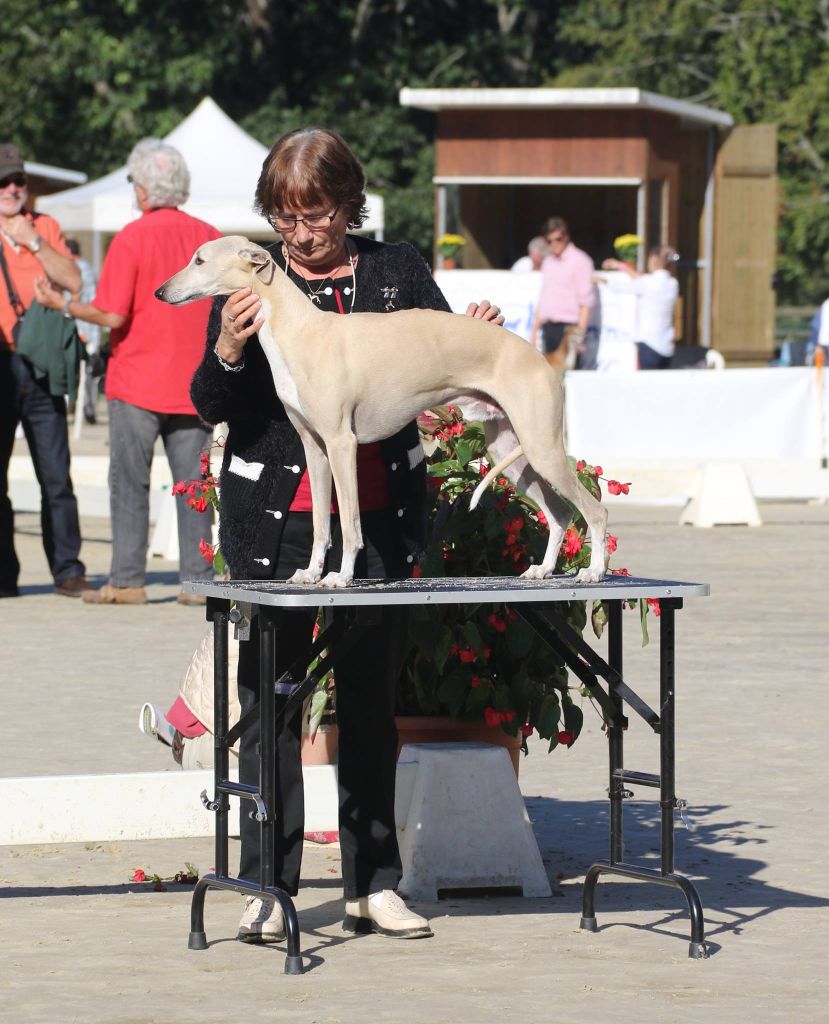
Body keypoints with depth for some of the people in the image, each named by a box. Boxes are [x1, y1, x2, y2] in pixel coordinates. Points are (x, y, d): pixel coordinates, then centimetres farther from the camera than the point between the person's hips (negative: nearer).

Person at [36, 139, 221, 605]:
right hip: (193, 383, 4)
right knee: (193, 482, 5)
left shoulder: (131, 239, -9)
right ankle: (199, 579, 2)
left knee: (130, 483, 1)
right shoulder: (209, 238, 4)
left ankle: (127, 580, 0)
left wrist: (62, 304, -1)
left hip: (137, 382, -4)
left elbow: (112, 315, -13)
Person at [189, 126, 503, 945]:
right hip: (276, 522, -2)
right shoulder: (250, 279, 0)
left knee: (372, 700, 8)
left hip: (379, 522, 2)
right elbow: (209, 407, -3)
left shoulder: (398, 273, 5)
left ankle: (373, 885, 14)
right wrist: (229, 352, -23)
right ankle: (267, 889, 3)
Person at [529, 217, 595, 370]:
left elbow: (586, 301, -7)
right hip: (548, 326, 7)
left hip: (568, 326, -7)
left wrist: (580, 331, -14)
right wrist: (535, 330, 19)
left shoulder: (579, 260, -2)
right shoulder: (548, 262, 19)